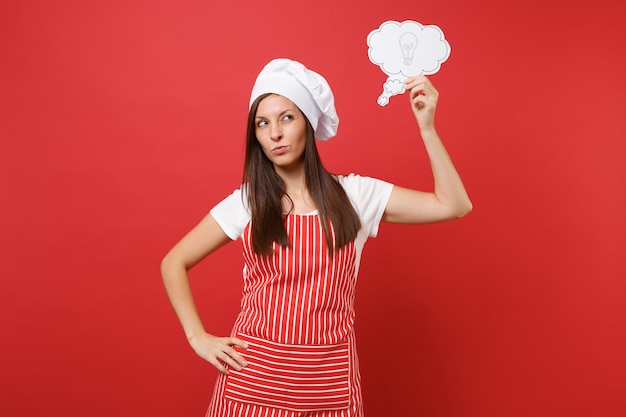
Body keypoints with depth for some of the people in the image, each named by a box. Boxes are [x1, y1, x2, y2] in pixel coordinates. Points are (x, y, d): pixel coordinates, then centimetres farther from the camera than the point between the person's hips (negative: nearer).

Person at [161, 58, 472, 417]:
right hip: (253, 375, 1)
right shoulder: (244, 203, -2)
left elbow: (454, 206, -5)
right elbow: (174, 263, 6)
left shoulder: (354, 194, -2)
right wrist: (199, 338, -1)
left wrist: (427, 127, -11)